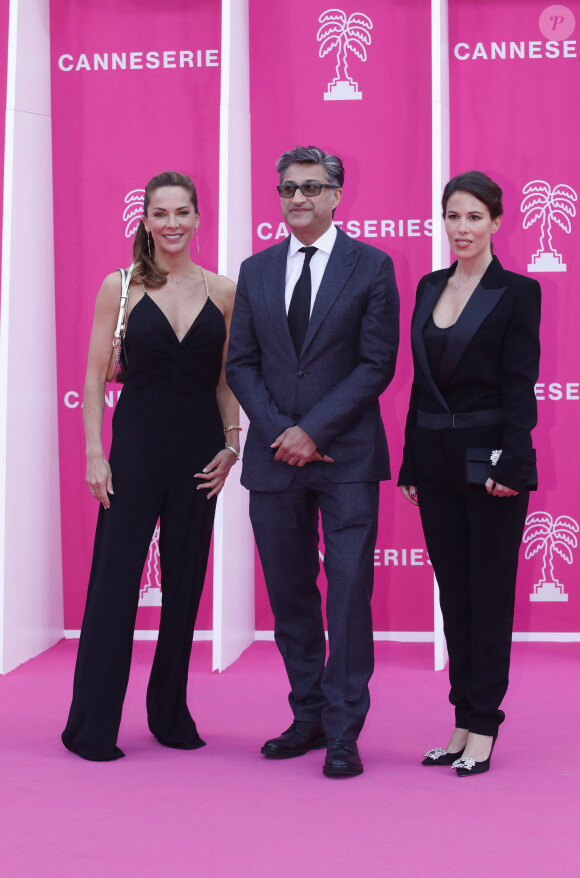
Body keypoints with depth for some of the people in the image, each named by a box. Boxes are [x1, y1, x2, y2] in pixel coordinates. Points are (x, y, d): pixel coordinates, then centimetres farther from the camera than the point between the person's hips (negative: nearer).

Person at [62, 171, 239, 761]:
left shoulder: (223, 292, 5)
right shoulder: (120, 287, -1)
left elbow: (228, 378, 10)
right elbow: (96, 375, 0)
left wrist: (231, 445, 0)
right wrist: (95, 453, -7)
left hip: (200, 452, 3)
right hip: (136, 445, -3)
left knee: (184, 583, 9)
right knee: (115, 579, -2)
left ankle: (171, 714, 22)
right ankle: (91, 727, 6)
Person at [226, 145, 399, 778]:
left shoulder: (372, 267, 1)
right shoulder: (256, 271, 12)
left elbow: (377, 364, -5)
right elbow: (241, 364, 9)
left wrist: (314, 431, -12)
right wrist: (280, 431, -6)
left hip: (347, 457, -4)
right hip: (275, 458, 4)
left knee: (349, 592, -6)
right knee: (289, 594, 9)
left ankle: (342, 733, 1)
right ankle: (308, 718, 21)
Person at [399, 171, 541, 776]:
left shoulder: (516, 291, -5)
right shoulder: (429, 288, 12)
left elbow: (520, 386, -10)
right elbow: (421, 381, 13)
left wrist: (511, 466, -18)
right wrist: (411, 463, 10)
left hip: (490, 457, -6)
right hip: (436, 459, 6)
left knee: (489, 593, 0)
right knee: (453, 595, 9)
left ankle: (482, 729, 6)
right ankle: (462, 724, 17)